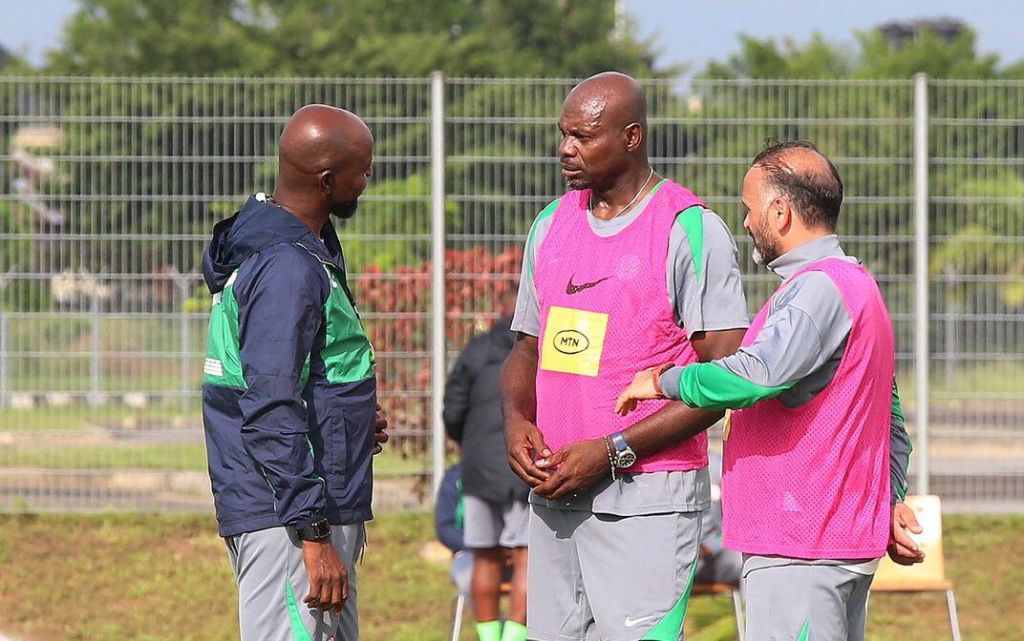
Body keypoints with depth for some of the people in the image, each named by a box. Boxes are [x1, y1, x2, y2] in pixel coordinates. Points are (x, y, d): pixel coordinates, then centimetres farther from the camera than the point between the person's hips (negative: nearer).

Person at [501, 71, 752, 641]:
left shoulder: (692, 230, -7)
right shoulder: (552, 225, 15)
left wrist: (612, 451, -16)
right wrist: (516, 418, 1)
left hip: (649, 495, -7)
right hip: (555, 489, 7)